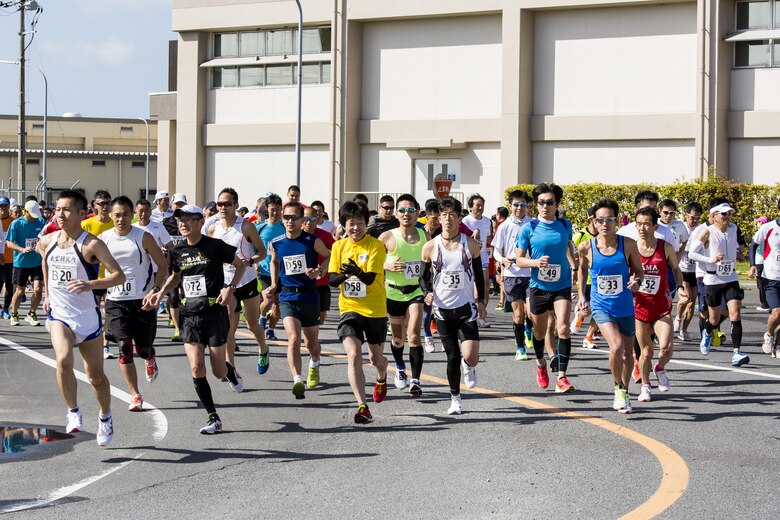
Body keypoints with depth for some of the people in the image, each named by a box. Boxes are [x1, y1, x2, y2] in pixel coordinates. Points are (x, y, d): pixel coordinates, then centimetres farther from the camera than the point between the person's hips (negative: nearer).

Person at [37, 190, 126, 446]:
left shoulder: (91, 244, -15)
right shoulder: (46, 242, 0)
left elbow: (119, 275, -19)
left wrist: (91, 284, -34)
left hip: (87, 316, -2)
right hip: (58, 314, 2)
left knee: (95, 375, 10)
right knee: (63, 360, -25)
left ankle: (105, 417, 35)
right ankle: (73, 413, -8)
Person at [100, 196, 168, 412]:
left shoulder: (143, 237, -6)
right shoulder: (103, 239, 0)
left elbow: (163, 264, -3)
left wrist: (155, 291, -15)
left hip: (143, 300, -1)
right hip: (116, 301, 1)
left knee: (143, 348, 5)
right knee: (124, 347, -8)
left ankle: (150, 361, 44)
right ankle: (135, 395, 0)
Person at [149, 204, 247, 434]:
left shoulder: (215, 246, -10)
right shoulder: (177, 251, 4)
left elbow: (241, 264, 2)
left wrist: (229, 287, -12)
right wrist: (161, 292, 7)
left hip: (214, 313, -4)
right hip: (190, 314, 4)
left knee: (218, 372, 3)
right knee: (196, 369, -7)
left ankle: (231, 372, 42)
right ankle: (213, 418, 4)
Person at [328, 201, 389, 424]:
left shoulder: (376, 245, -10)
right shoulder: (339, 246, 2)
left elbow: (370, 278, -20)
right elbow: (331, 279, -1)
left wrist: (358, 272, -42)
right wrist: (344, 275, -22)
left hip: (375, 310, -1)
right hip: (350, 308, 2)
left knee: (375, 357, 15)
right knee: (353, 355, -17)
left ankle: (381, 378, 52)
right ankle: (362, 406, -16)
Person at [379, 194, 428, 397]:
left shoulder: (424, 235, -2)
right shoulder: (387, 237, -10)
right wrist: (387, 266, -20)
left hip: (416, 291, 0)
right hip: (394, 292, 0)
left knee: (414, 335, -16)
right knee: (398, 337, 16)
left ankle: (415, 380, -14)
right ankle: (400, 368, 45)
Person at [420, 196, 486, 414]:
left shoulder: (470, 244, 0)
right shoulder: (430, 247, -2)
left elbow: (478, 274, 10)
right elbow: (424, 276, 6)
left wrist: (481, 301, 6)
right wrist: (428, 293, -13)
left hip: (466, 307, 0)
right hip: (442, 308, 1)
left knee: (470, 357, -12)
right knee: (452, 357, 4)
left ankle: (469, 367, 26)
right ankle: (455, 398, 21)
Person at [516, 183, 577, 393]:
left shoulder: (565, 225, 0)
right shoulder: (529, 228, -7)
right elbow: (519, 259, -2)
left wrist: (575, 267, 22)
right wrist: (536, 262, -20)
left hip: (562, 286, 0)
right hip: (539, 287, 0)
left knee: (563, 328, -17)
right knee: (540, 331, 14)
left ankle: (561, 378, -15)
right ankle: (541, 364, 44)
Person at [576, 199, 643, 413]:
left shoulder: (628, 244, -8)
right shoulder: (586, 247, -8)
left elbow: (639, 271, 4)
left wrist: (637, 281, -17)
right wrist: (582, 296, 7)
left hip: (625, 307, 2)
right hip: (601, 307, -2)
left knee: (627, 353, 13)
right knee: (616, 347, -23)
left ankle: (623, 394, 36)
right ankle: (619, 388, 2)